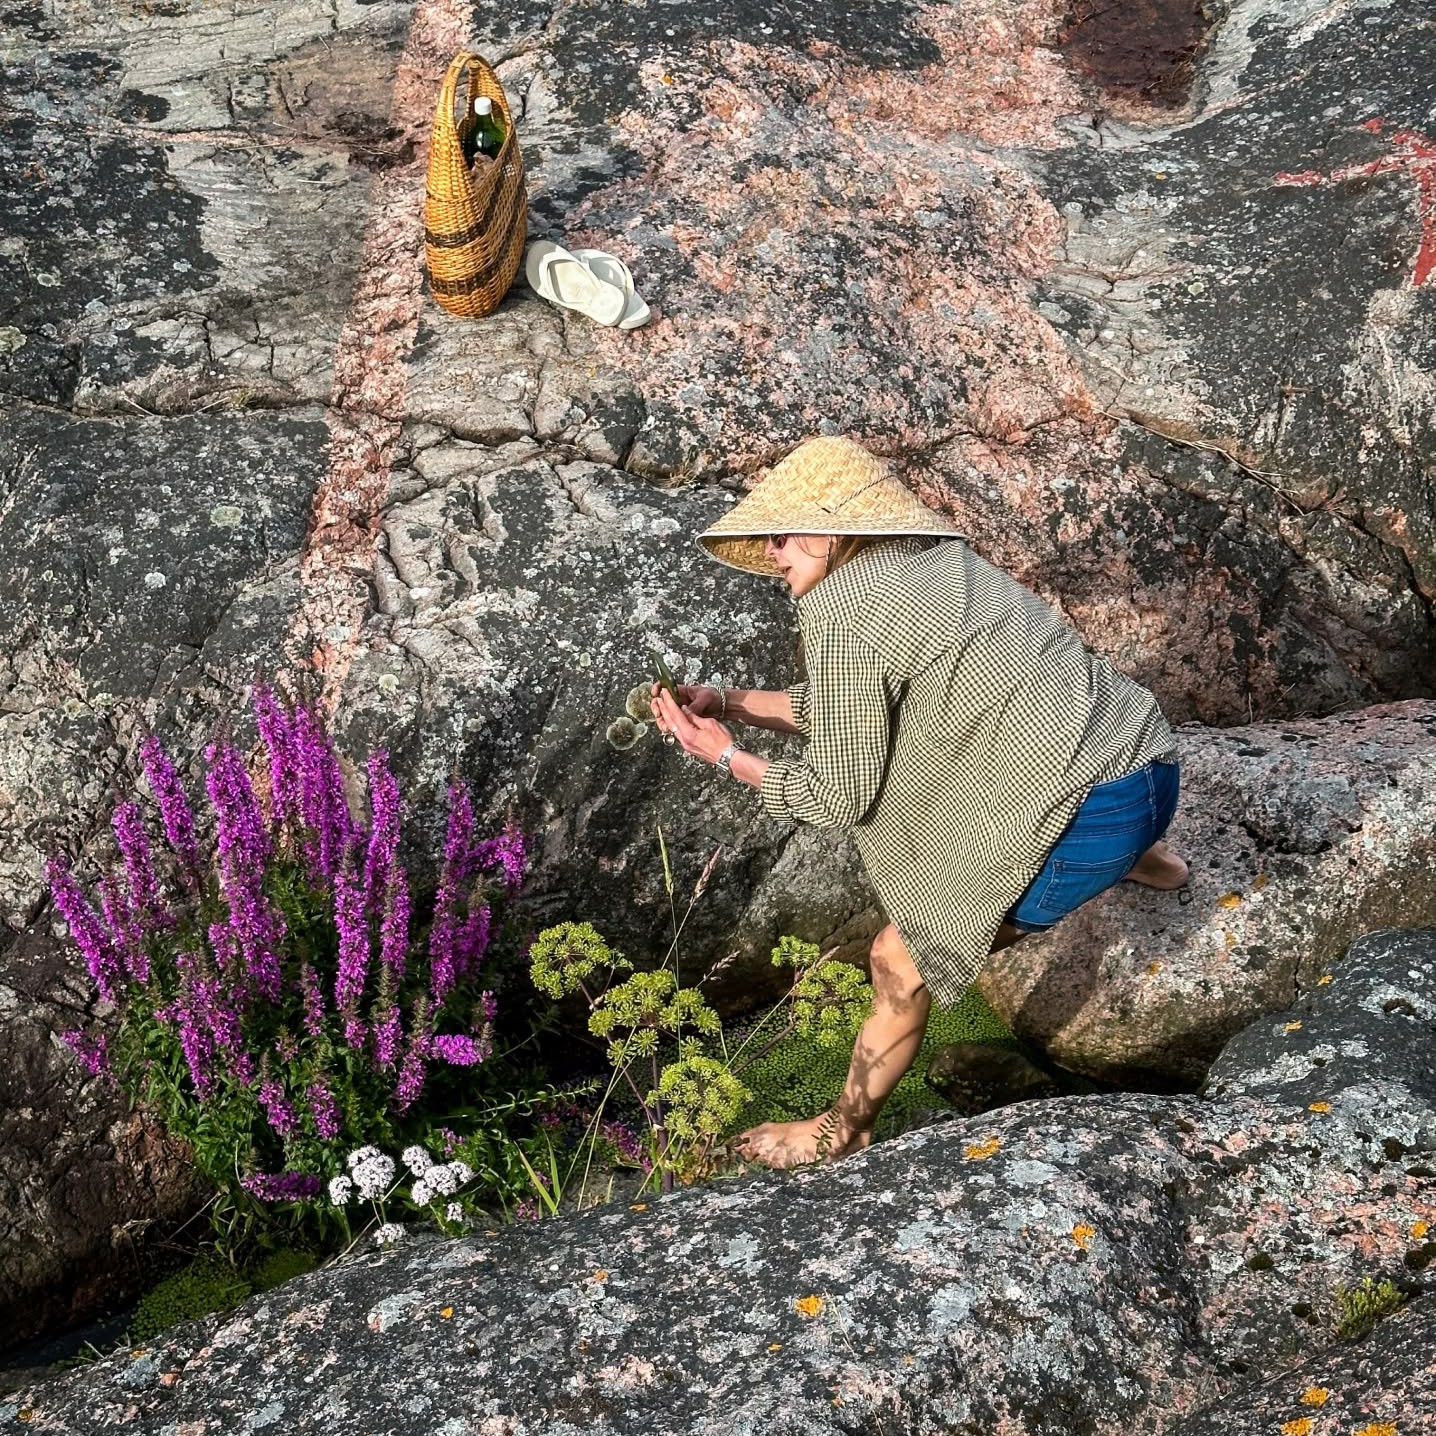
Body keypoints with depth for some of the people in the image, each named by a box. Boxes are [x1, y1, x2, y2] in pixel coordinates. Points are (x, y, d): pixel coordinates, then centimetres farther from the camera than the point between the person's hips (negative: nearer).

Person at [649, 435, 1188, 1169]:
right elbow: (853, 706, 24)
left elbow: (840, 796, -6)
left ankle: (841, 1133, 24)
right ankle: (1143, 858, 39)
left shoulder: (842, 606, -13)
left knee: (904, 962, 5)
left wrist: (728, 756, 5)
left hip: (1095, 811, -9)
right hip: (1148, 761, 9)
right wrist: (731, 703, 16)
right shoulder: (929, 559, 13)